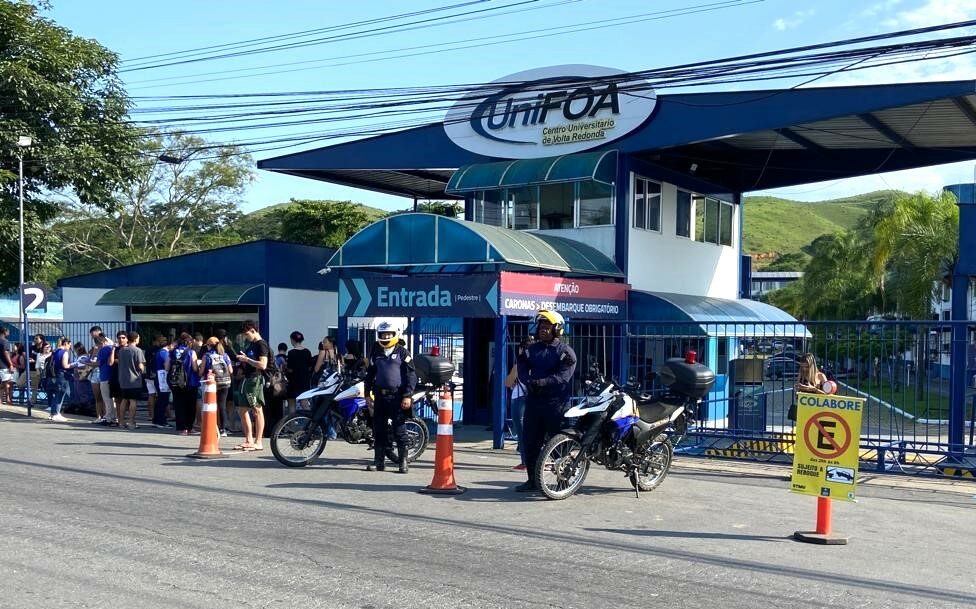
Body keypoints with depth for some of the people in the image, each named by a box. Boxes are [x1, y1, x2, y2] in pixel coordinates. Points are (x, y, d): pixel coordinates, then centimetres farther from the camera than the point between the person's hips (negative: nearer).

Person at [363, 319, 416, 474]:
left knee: (399, 430, -2)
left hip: (397, 396, -5)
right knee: (379, 430, 6)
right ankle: (379, 461, 13)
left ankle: (403, 461, 5)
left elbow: (411, 375, -5)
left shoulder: (402, 352, -2)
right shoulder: (376, 353, 14)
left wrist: (408, 396, -12)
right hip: (380, 396, 5)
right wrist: (368, 393, 14)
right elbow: (370, 373, 21)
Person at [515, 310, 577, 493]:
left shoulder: (566, 352, 1)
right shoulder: (530, 350, 16)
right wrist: (529, 382, -18)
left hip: (556, 403, -5)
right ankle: (533, 480, 16)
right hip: (533, 400, 5)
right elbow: (522, 371, 3)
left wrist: (542, 382, -24)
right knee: (530, 442, 6)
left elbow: (563, 376, -13)